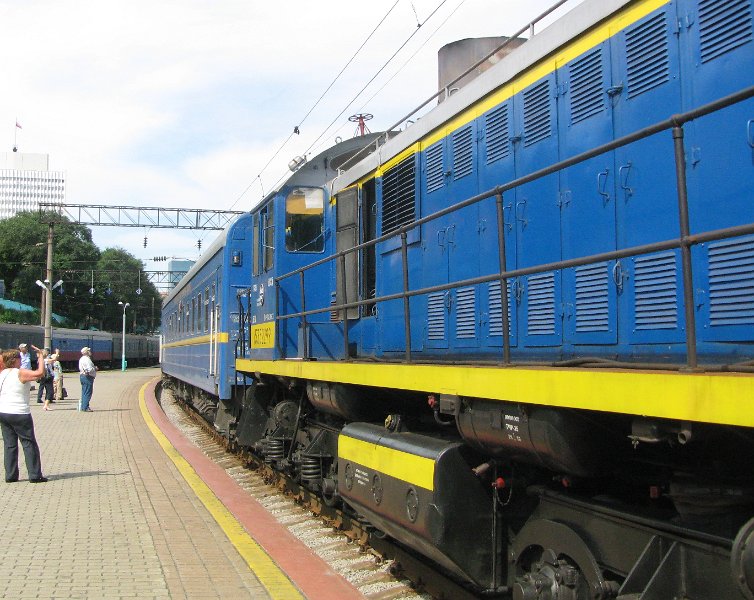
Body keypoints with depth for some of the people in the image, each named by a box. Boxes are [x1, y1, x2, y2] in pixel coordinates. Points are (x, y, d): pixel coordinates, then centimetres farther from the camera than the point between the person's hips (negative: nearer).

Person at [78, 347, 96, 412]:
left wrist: (94, 368, 11)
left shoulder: (81, 359, 17)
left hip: (82, 375, 10)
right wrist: (95, 369, -2)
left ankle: (83, 407, 18)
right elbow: (90, 369, -22)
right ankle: (85, 408, -7)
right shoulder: (87, 359, -16)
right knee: (87, 393, -7)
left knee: (84, 393, 15)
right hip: (88, 377, -10)